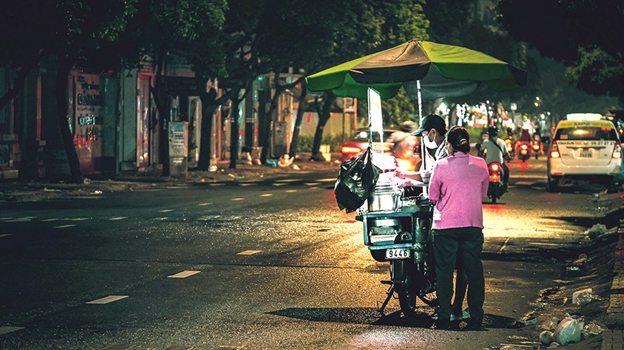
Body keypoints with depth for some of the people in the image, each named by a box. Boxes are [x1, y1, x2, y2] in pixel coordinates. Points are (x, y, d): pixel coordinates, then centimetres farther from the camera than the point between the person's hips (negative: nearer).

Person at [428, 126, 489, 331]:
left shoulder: (441, 166, -7)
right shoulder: (480, 165, 0)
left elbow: (433, 197, 2)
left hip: (445, 226, -2)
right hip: (473, 225, 2)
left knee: (444, 270, 5)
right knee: (474, 270, 8)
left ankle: (444, 317, 5)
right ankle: (476, 317, 7)